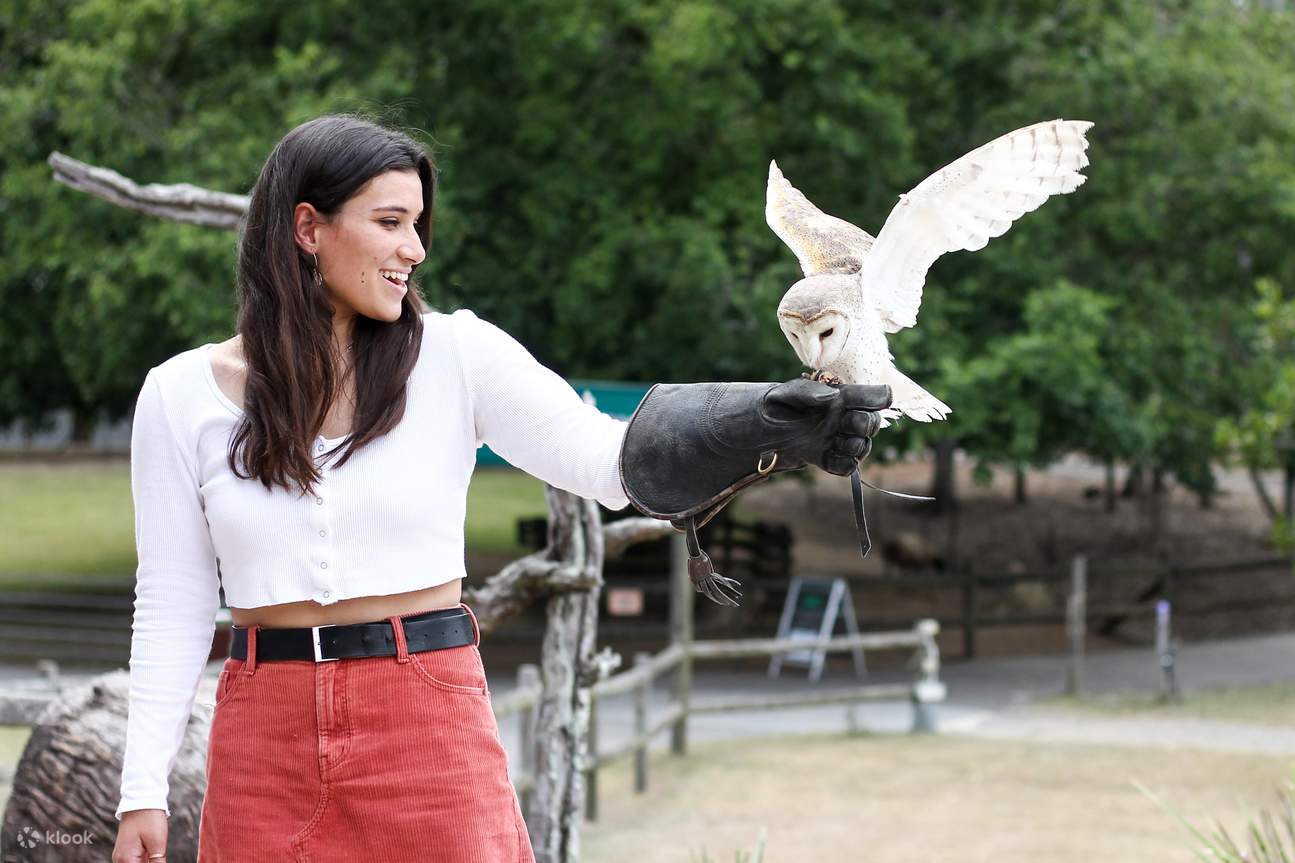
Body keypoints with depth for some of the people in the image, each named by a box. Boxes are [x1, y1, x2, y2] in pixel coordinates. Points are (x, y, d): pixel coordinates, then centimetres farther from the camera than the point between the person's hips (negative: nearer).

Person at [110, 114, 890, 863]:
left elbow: (607, 460, -10)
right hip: (265, 744, 1)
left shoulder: (454, 356, -1)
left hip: (433, 726, -1)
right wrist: (144, 792, -1)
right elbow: (174, 606, 4)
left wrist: (769, 427, -26)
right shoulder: (182, 395, 1)